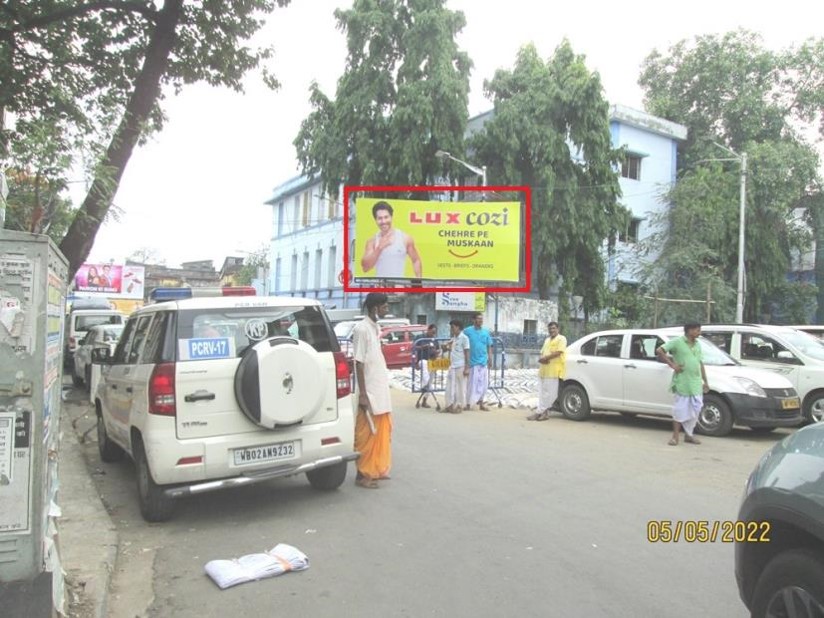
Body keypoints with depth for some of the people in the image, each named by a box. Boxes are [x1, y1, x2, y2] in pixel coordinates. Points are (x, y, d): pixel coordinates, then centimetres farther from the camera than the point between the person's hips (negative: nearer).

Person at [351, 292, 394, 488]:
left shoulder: (376, 328, 11)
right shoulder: (361, 329, -15)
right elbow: (359, 363, -17)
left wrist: (383, 389, 17)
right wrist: (362, 394, -18)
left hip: (381, 390, 9)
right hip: (369, 392, -9)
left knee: (382, 432, 16)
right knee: (367, 434, 0)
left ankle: (377, 469, 28)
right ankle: (363, 475, 11)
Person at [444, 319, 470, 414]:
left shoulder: (464, 338, -9)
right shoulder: (453, 338, 14)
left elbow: (467, 353, -11)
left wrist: (467, 368, -14)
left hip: (460, 366, -8)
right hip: (452, 366, 8)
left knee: (460, 387, 2)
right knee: (450, 386, 8)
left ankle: (459, 406, 9)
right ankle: (450, 405, 15)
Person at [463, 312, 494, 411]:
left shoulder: (486, 332, 5)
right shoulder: (467, 331, -6)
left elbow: (489, 346, 11)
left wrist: (490, 359, 7)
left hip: (483, 362, 4)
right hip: (472, 361, -4)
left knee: (483, 383, 7)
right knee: (471, 383, 1)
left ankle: (481, 403, 18)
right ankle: (468, 403, 11)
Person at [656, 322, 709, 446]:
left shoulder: (697, 345, 15)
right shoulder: (677, 342, -7)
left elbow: (700, 363, 21)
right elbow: (659, 351, -10)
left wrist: (705, 381, 18)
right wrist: (672, 365, -13)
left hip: (696, 383, 6)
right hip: (682, 383, -6)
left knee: (695, 410, 7)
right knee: (680, 409, -2)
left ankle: (689, 435, 20)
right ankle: (675, 436, 6)